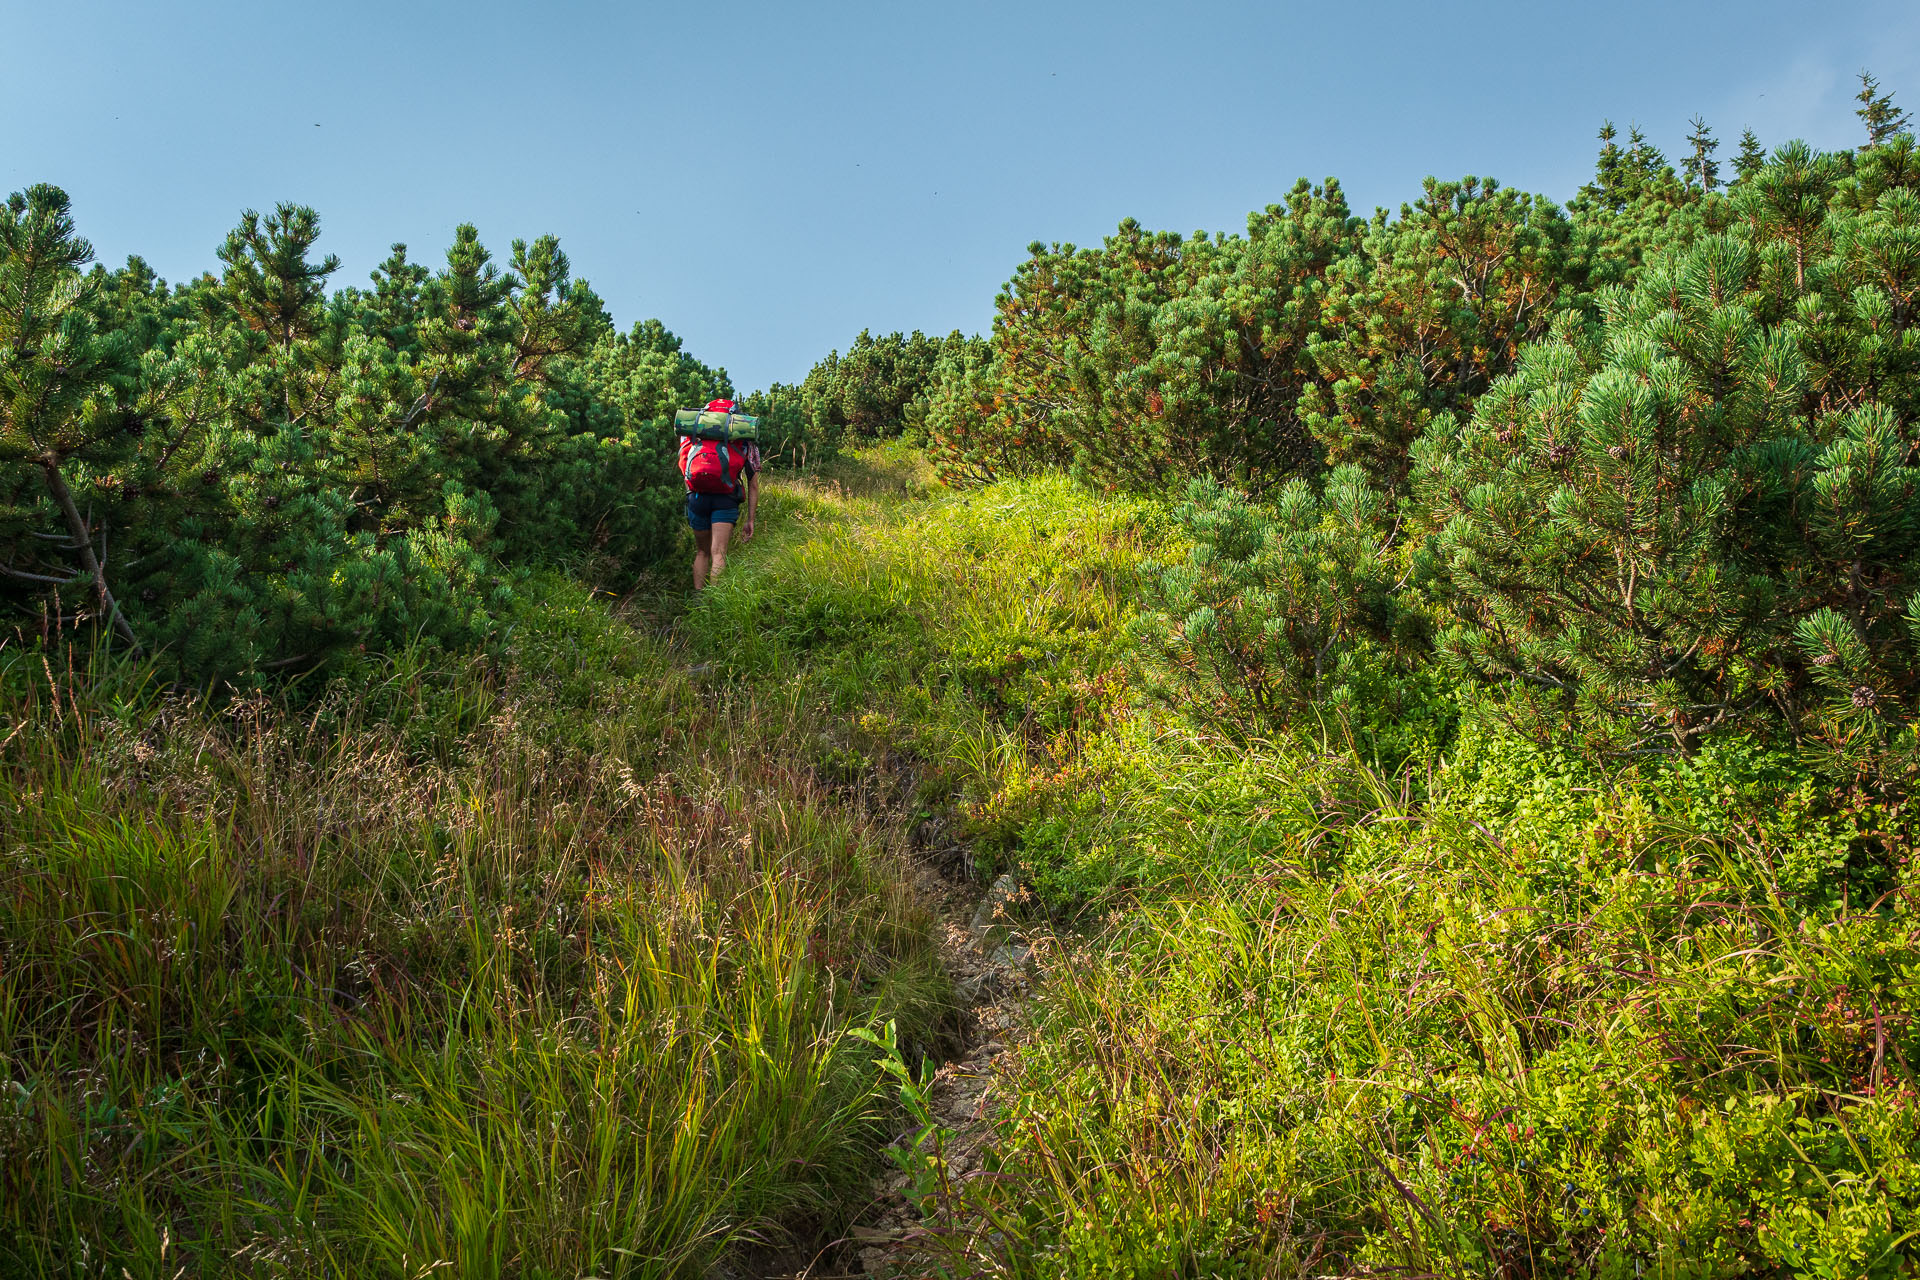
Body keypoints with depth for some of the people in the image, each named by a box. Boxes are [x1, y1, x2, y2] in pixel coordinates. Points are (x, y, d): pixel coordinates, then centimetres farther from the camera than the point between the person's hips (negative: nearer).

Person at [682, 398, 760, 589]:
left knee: (702, 553, 16)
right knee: (718, 553, -7)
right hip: (726, 498, -2)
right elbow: (753, 487, 20)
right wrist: (750, 521, 24)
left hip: (697, 496, 2)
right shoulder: (746, 444, 20)